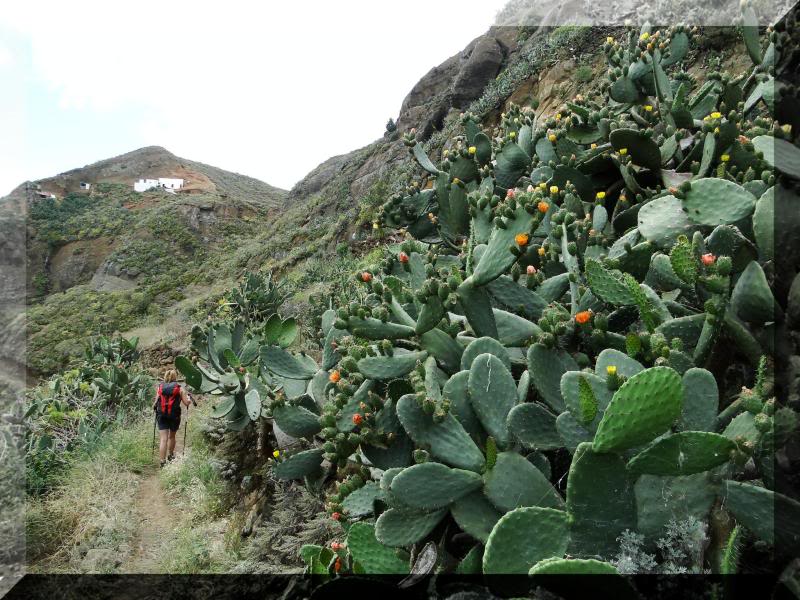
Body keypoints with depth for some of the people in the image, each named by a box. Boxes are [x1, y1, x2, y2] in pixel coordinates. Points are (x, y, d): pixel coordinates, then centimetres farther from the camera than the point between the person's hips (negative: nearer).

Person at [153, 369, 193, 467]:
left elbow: (156, 402, 1)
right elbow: (186, 403, -3)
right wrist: (189, 399, 18)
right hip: (174, 415, -1)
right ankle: (171, 455, 36)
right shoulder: (179, 388, -2)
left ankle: (162, 461, -6)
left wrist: (154, 407, 23)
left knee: (163, 439, 0)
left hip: (161, 416, 1)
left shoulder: (160, 387, 4)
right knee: (172, 436, 20)